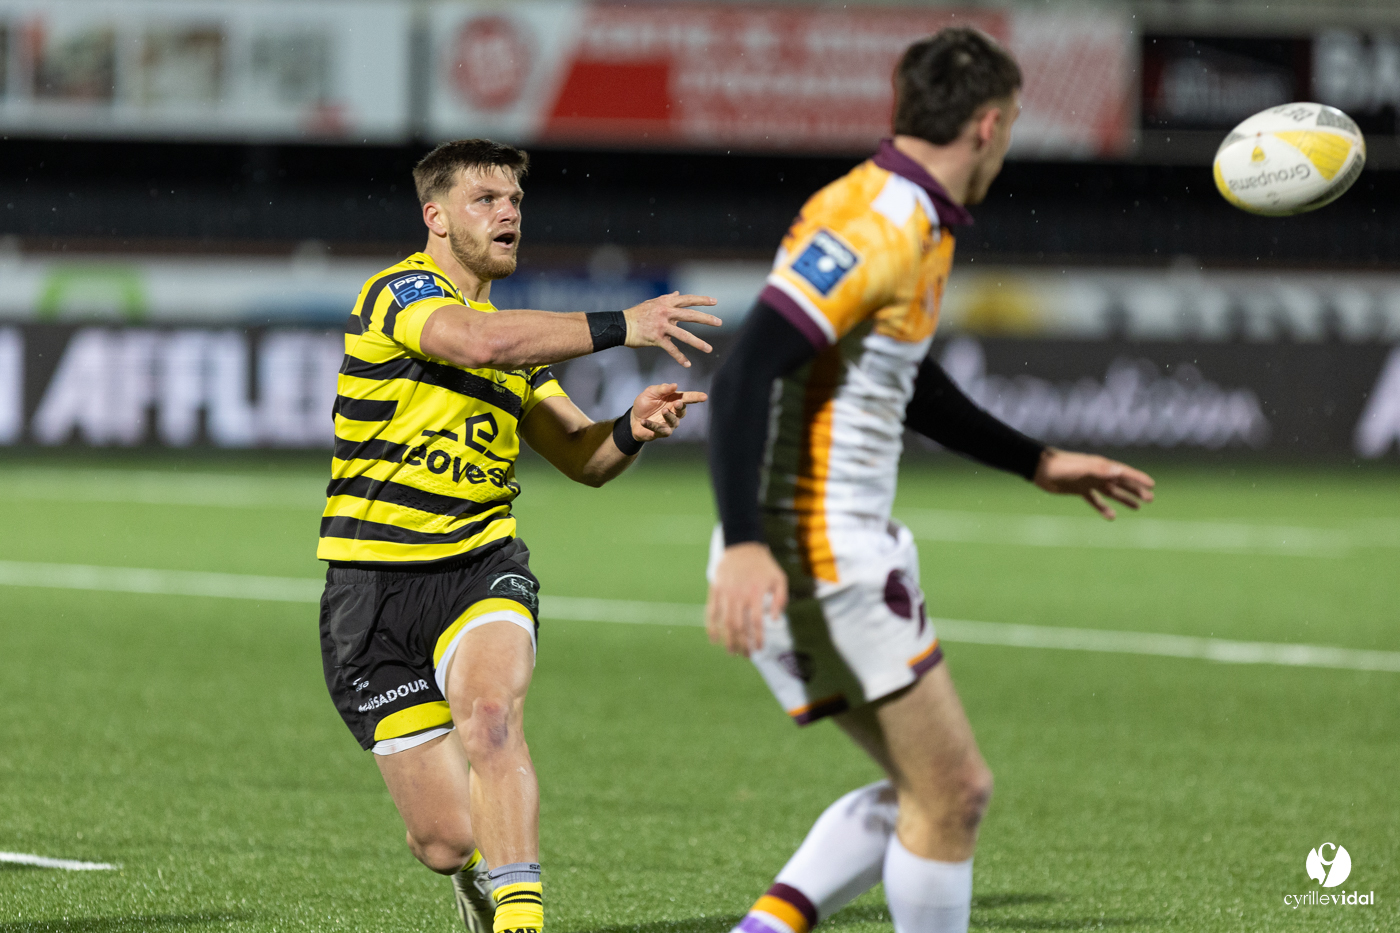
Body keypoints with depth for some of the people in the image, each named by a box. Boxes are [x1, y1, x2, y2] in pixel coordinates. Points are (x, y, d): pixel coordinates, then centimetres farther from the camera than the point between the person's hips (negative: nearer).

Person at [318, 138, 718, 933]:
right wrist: (620, 327, -27)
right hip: (375, 588, -4)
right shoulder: (401, 291, -7)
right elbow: (479, 341, -28)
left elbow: (582, 457, 19)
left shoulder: (520, 339, 18)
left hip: (483, 569, 4)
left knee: (490, 716, -32)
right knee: (446, 843, -5)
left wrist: (633, 429, -4)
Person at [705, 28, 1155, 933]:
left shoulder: (908, 224, 16)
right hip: (826, 556, -10)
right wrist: (744, 544, -34)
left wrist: (1038, 462, 34)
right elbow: (747, 373, -26)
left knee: (929, 791, 13)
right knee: (952, 795, -3)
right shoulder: (877, 226, -16)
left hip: (827, 552, 10)